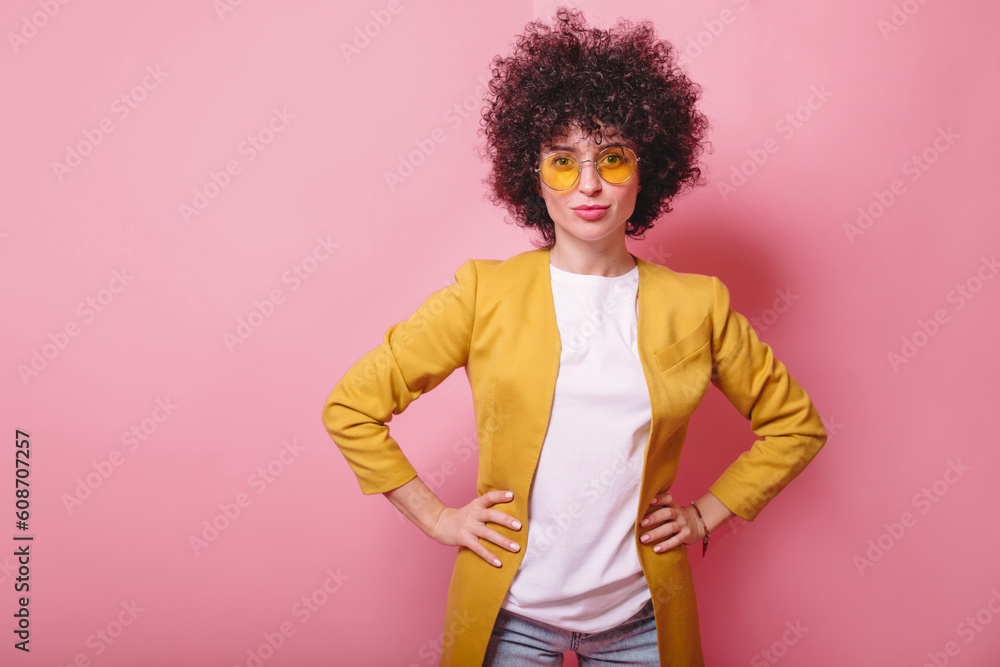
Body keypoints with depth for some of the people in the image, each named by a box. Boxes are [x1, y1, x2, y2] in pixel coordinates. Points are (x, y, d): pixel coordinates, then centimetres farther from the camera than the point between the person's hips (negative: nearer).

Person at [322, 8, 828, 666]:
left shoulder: (696, 306, -5)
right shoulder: (484, 295, -9)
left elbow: (795, 423, 9)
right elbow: (351, 406, -4)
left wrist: (707, 514, 2)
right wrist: (436, 517, -5)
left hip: (640, 614, 2)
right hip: (510, 611, -1)